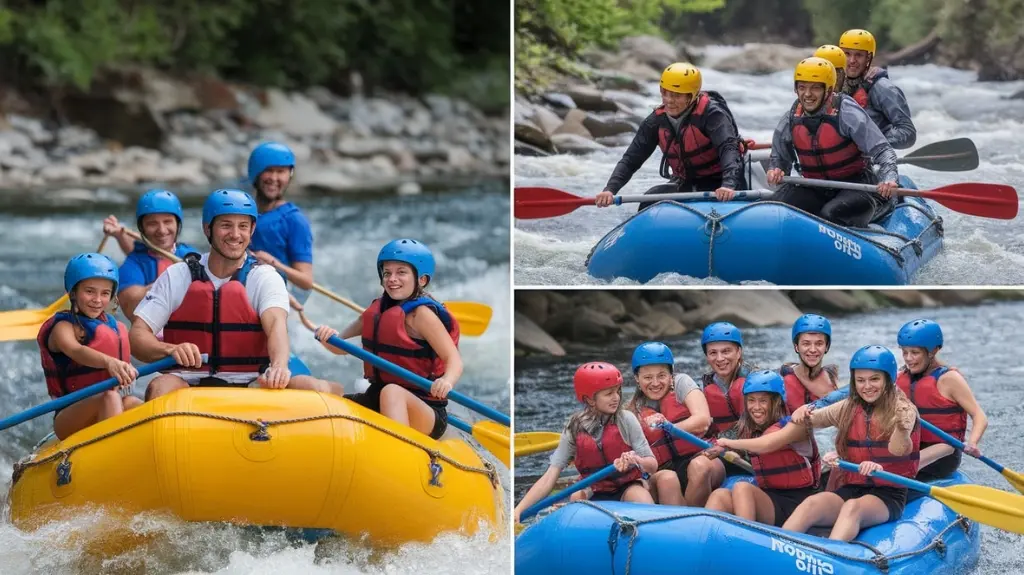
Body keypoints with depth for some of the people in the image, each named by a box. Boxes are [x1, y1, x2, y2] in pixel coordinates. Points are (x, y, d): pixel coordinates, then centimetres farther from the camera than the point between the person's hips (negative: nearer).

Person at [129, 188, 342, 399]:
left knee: (314, 388, -27)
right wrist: (170, 349, -25)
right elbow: (137, 335, 0)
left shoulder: (264, 278, 5)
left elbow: (276, 324, -15)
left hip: (250, 385, 0)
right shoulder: (176, 276, 7)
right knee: (160, 388, -35)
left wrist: (279, 366, -38)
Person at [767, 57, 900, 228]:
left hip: (855, 186, -5)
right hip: (815, 190, 5)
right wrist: (775, 172, -11)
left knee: (830, 214, -35)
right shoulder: (789, 122, -1)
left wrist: (888, 179, -35)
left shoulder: (847, 113, -15)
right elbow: (779, 158, 14)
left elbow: (882, 150, -16)